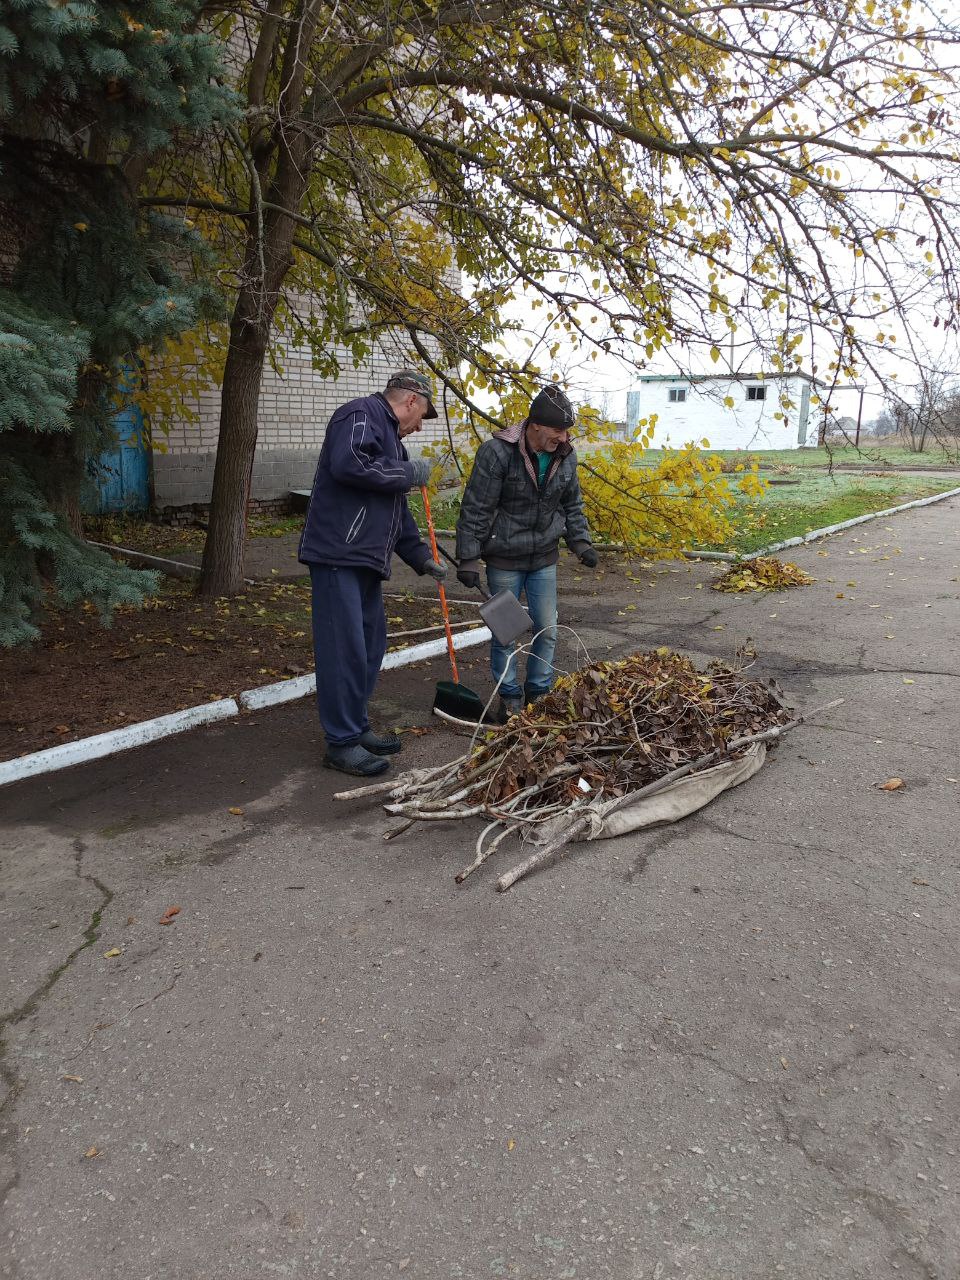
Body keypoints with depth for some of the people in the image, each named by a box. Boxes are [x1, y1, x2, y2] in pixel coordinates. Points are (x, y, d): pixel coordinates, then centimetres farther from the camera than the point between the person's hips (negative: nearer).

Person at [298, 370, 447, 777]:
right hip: (338, 555, -10)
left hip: (366, 560, 10)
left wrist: (421, 556, 26)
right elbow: (348, 465, -24)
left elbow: (397, 511, 30)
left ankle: (357, 727, 25)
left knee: (371, 646, 14)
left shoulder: (389, 435, 26)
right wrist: (409, 473, -13)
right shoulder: (362, 414, -4)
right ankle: (341, 743, 0)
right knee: (345, 649, -8)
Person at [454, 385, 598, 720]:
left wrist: (581, 542, 4)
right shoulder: (497, 452, -19)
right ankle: (510, 697, 20)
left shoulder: (565, 456, -2)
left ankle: (539, 692, 25)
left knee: (547, 631, 8)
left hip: (544, 559, 5)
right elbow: (475, 510, -16)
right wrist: (468, 559, -16)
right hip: (504, 560, -5)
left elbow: (572, 506, 13)